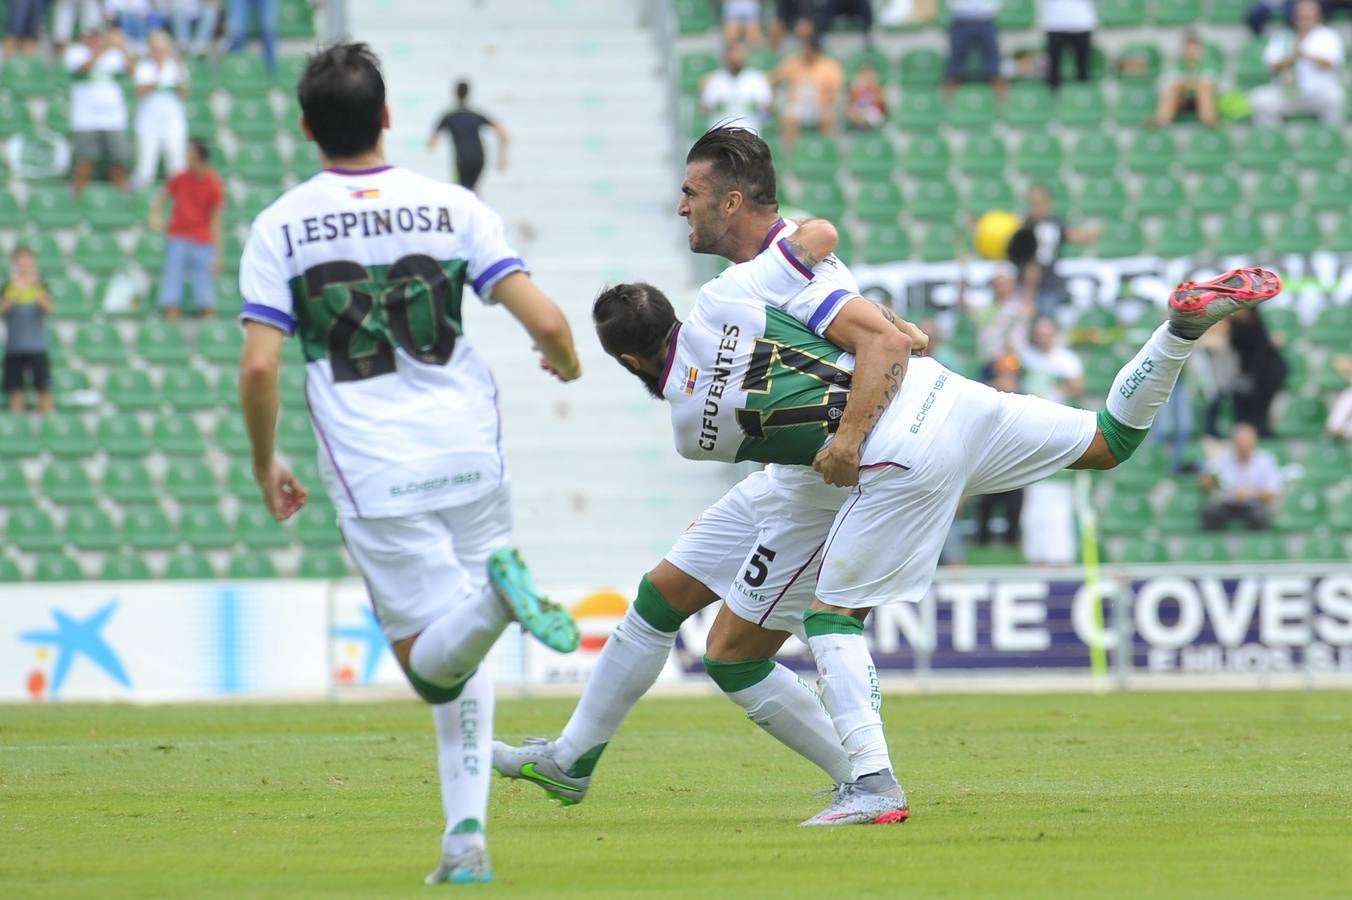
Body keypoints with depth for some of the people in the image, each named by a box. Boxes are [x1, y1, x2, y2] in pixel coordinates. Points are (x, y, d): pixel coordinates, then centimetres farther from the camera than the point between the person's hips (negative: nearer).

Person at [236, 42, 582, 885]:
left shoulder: (279, 228, 0)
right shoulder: (452, 206, 1)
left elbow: (260, 366, -7)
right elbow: (545, 319, -4)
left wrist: (266, 465, 10)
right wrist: (567, 361, 20)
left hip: (374, 477, -2)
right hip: (471, 459, 2)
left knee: (433, 665, 3)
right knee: (462, 663, 17)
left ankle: (498, 595, -30)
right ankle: (466, 837, 3)